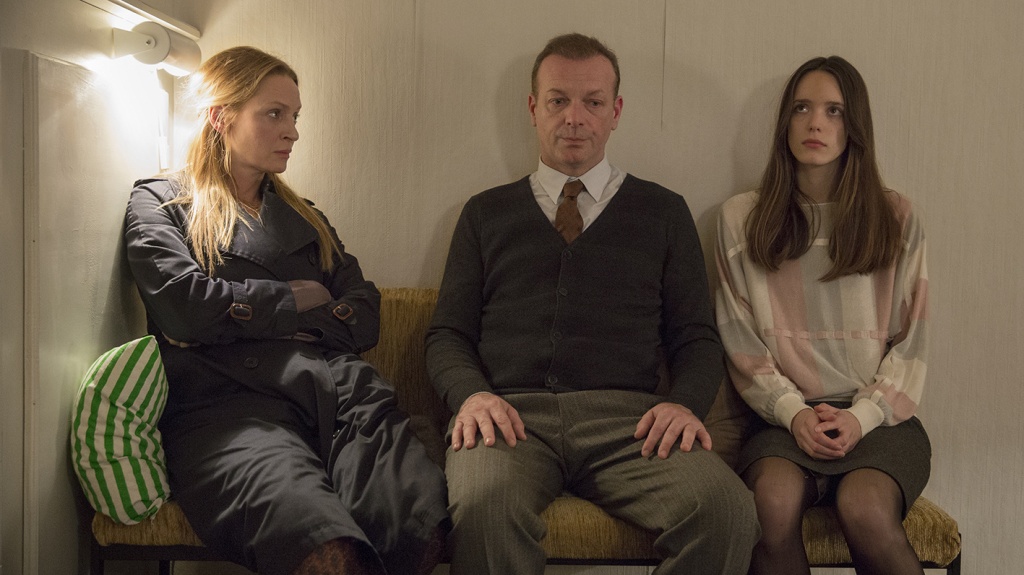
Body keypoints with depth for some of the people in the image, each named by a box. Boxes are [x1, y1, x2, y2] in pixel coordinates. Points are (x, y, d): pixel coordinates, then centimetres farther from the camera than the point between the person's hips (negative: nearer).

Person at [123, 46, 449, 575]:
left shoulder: (304, 218, 32)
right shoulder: (158, 204, 18)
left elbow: (365, 320, 17)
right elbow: (185, 304, -2)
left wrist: (255, 314, 3)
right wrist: (296, 301, 9)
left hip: (333, 390, 5)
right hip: (224, 398, -4)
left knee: (423, 527, -32)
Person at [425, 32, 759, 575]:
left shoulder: (664, 212, 20)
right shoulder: (486, 213, 21)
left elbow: (696, 337, 15)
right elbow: (448, 333, 16)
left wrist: (685, 403, -7)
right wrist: (471, 393, -7)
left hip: (626, 414, 1)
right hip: (512, 412, 0)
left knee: (727, 509, -30)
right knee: (483, 505, -37)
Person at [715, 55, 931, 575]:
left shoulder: (896, 218, 10)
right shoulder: (742, 218, 9)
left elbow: (911, 341, 7)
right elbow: (741, 341, 5)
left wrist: (863, 415, -8)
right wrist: (794, 412, -9)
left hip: (879, 417, 1)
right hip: (787, 417, 0)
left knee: (865, 508, -32)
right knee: (774, 502, -34)